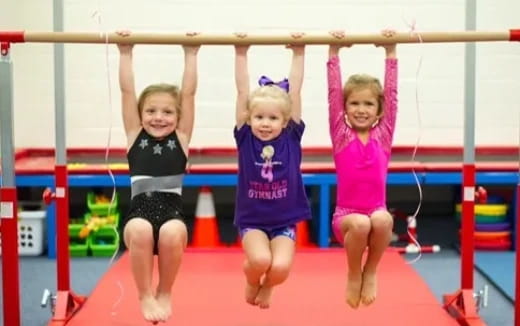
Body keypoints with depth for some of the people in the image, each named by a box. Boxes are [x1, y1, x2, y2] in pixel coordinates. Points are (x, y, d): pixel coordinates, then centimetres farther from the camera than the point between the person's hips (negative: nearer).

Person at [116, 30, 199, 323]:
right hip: (140, 212, 0)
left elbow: (189, 93, 6)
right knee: (140, 230, -34)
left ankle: (165, 294, -3)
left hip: (172, 212, 0)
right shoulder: (135, 137, 12)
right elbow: (127, 91, 8)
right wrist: (126, 53, 6)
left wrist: (191, 55, 5)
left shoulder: (181, 139, 10)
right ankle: (145, 296, -10)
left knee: (172, 233, -33)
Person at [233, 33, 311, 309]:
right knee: (260, 260, -26)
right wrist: (241, 53, -10)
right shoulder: (245, 137, -5)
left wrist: (299, 53, -8)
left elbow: (295, 91, -7)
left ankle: (267, 285, 17)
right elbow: (242, 91, -9)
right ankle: (252, 282, 12)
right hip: (251, 220, -1)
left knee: (280, 268, -21)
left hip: (284, 221, 1)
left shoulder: (291, 137, -4)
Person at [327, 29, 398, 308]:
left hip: (376, 212, 1)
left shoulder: (383, 135, 5)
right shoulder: (341, 135, 2)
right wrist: (334, 52, -6)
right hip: (346, 216, -1)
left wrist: (391, 52, 1)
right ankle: (354, 276, -4)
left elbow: (391, 92, 2)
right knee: (360, 224, -35)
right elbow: (333, 92, -3)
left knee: (382, 219, -34)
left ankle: (370, 273, -5)